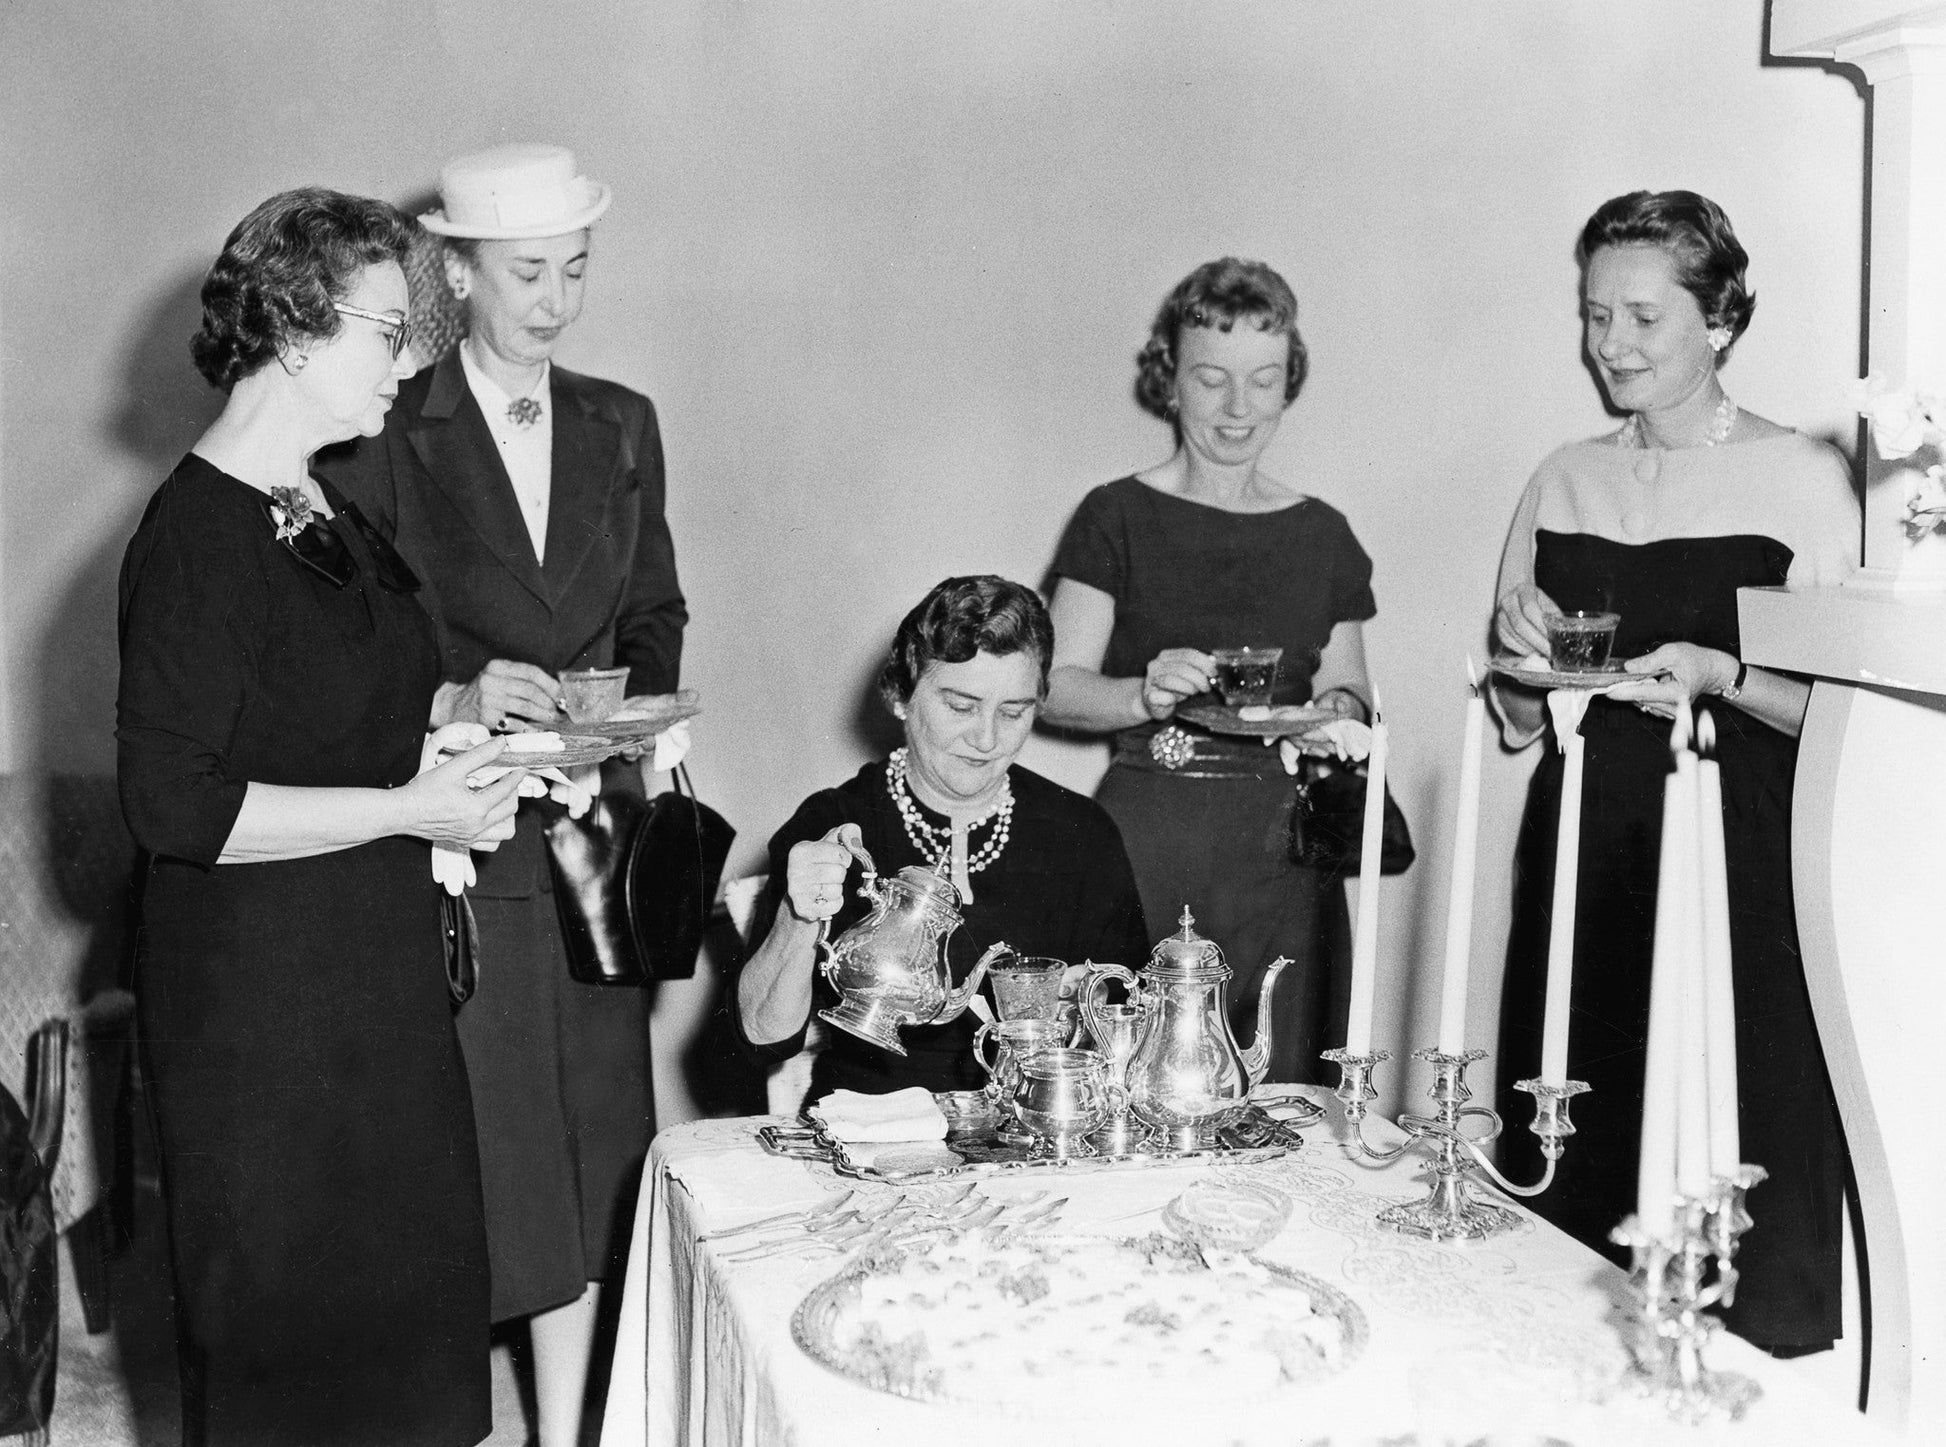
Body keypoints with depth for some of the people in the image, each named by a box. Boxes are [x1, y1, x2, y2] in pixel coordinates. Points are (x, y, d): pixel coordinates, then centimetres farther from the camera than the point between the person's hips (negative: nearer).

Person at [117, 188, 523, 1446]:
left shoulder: (331, 513, 11)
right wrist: (408, 809, -20)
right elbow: (175, 804, -23)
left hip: (381, 967, 8)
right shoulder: (197, 532, -17)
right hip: (259, 997, -8)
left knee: (401, 1282, 15)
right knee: (283, 1314, 7)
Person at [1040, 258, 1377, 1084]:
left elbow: (1349, 690, 17)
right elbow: (1057, 689, -2)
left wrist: (1340, 711, -5)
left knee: (1277, 1093, 0)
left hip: (1280, 845, 3)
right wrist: (1146, 693, -20)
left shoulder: (1322, 535, 12)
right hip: (1147, 837, -3)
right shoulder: (1118, 518, 2)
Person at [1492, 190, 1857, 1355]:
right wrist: (1519, 657, -4)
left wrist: (1720, 675, -19)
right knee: (1572, 1168, 8)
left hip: (1736, 861, -4)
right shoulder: (1564, 482, 11)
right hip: (1581, 857, 4)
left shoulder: (1801, 478, -2)